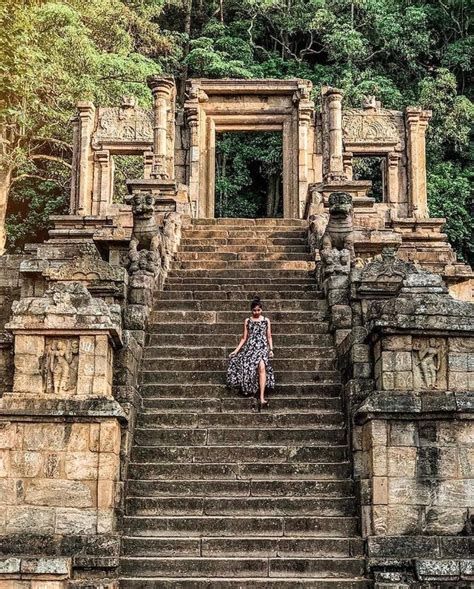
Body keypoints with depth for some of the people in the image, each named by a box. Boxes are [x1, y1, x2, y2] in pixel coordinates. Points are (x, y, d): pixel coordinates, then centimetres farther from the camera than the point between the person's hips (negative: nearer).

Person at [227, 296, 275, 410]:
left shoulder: (266, 320, 13)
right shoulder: (247, 321, 14)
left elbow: (269, 337, 14)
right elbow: (244, 338, 16)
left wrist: (271, 349, 2)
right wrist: (236, 350, 9)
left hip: (262, 347, -2)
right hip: (250, 347, 2)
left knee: (261, 366, -28)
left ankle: (261, 398, -36)